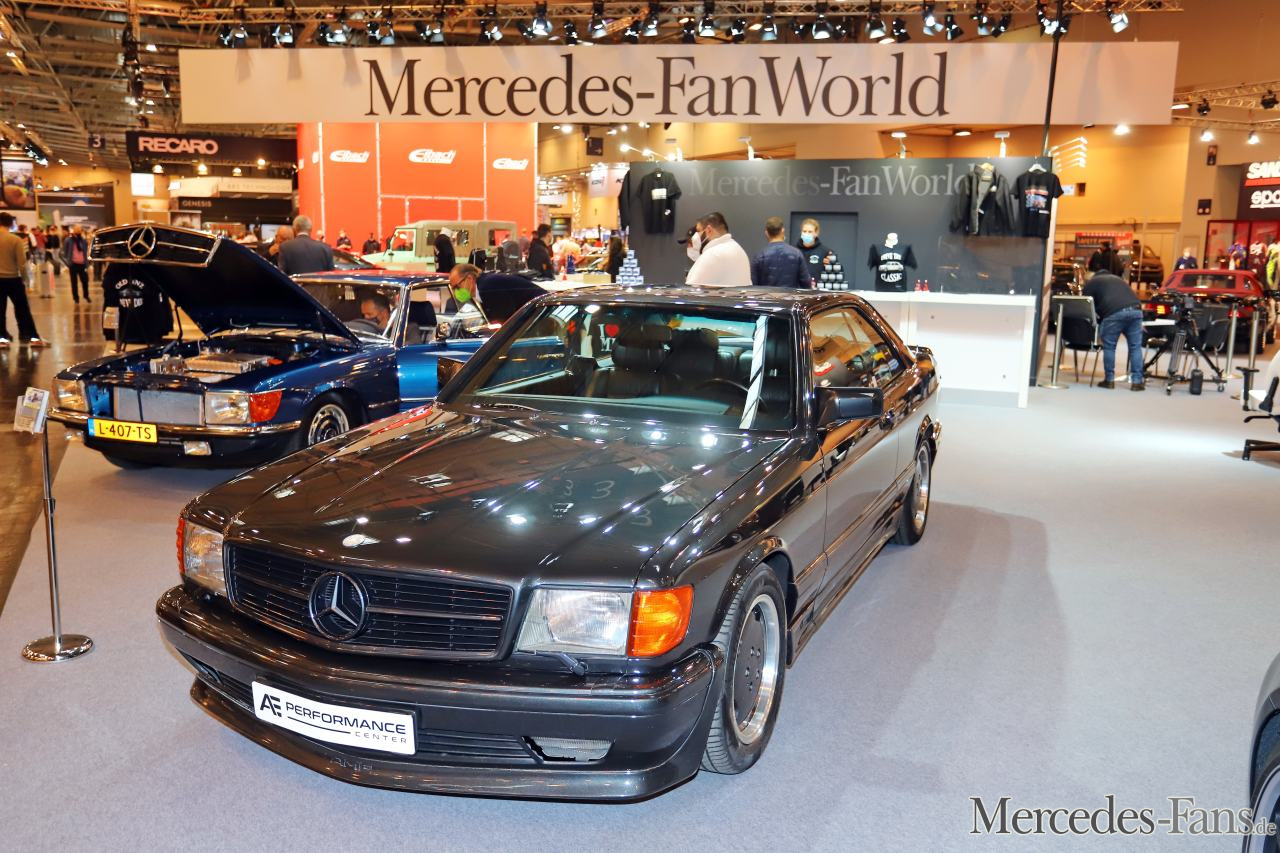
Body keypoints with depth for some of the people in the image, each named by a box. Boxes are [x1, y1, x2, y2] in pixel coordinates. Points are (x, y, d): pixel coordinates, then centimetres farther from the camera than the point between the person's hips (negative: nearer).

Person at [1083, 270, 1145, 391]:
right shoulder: (1117, 278, 40)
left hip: (1114, 312, -5)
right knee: (1136, 347, 7)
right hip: (1135, 309, 5)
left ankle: (1109, 380, 10)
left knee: (1109, 347, 7)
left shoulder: (1091, 282, 24)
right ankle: (1137, 381, 6)